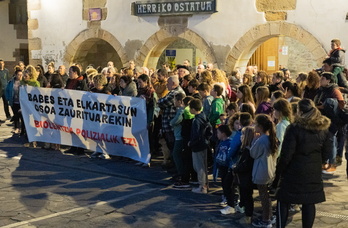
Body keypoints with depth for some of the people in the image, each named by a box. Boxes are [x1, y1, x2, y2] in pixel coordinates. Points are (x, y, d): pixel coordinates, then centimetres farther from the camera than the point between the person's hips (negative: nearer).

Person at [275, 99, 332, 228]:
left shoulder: (294, 128, -16)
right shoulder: (324, 129, 1)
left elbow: (286, 154, -15)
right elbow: (326, 152, 8)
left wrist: (279, 169, -3)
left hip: (294, 172, -5)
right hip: (314, 172, 5)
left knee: (283, 201, 8)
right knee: (309, 203, 11)